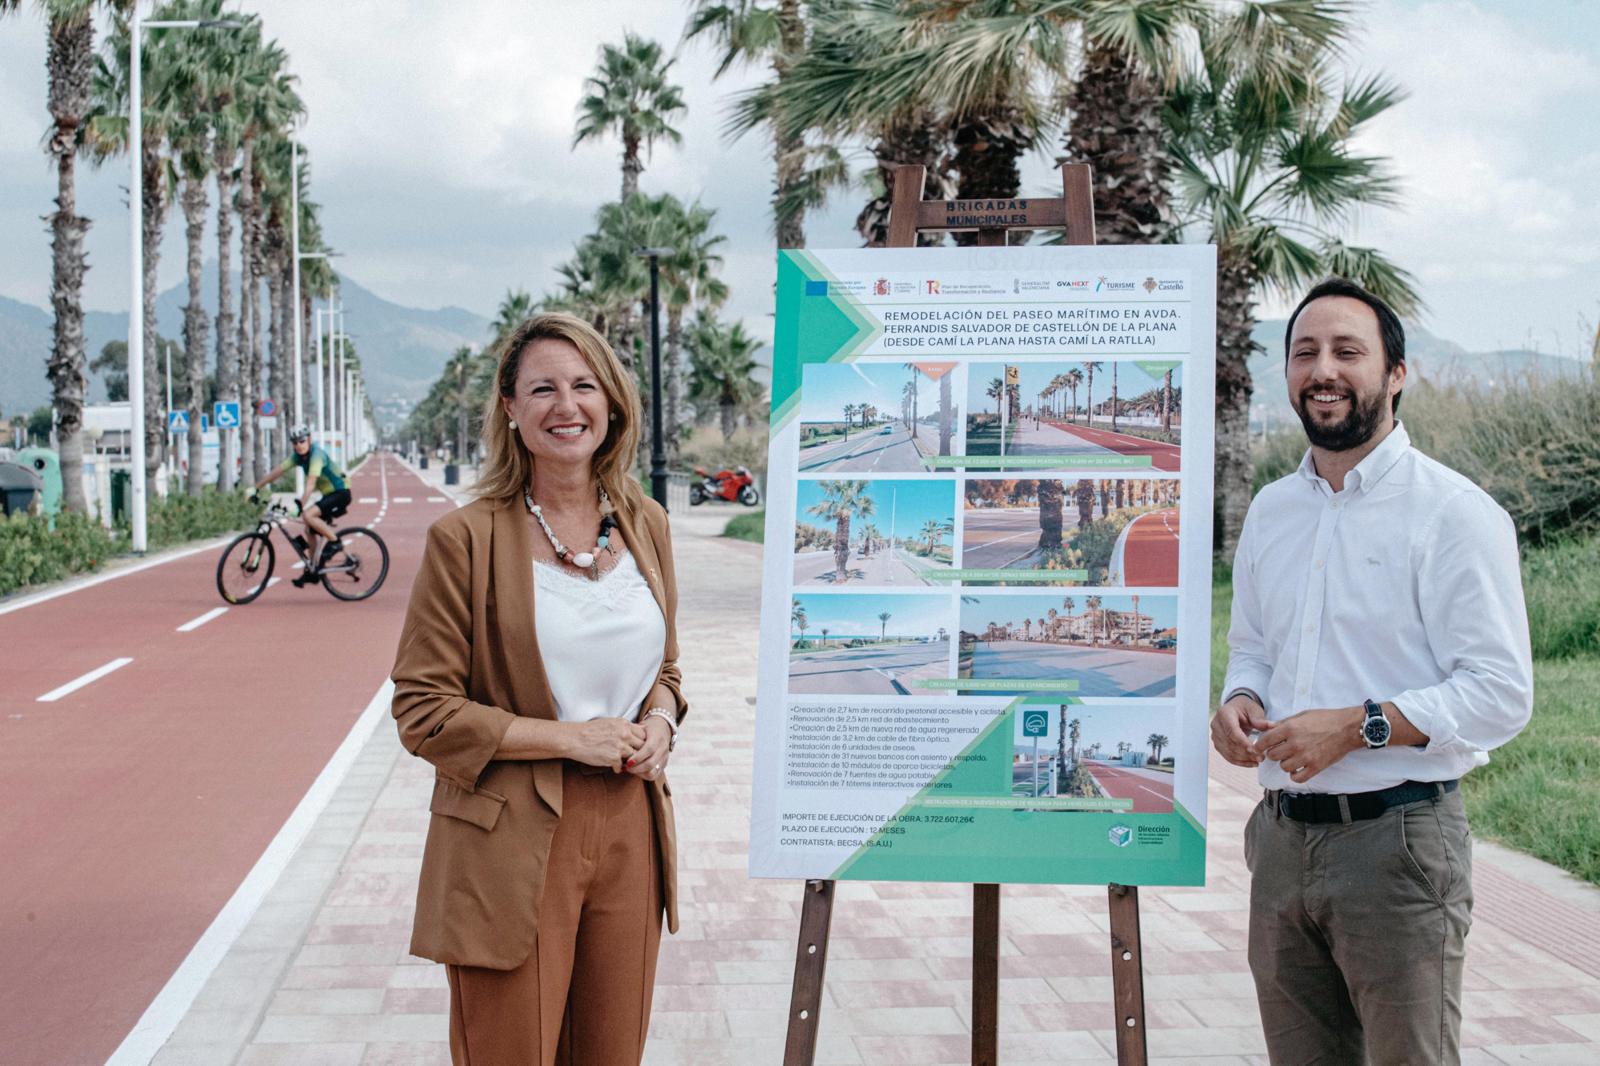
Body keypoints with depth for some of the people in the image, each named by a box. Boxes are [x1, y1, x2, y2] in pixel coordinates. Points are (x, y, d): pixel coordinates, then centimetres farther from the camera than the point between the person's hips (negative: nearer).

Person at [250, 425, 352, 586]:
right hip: (328, 494, 9)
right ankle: (311, 570, 16)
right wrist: (256, 489, -1)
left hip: (341, 493, -9)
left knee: (308, 515, -26)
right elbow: (277, 471, 2)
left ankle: (334, 540, -11)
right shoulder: (297, 457, 0)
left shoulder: (317, 455, -24)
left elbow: (311, 483, -36)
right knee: (310, 530, 7)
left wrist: (300, 505, -45)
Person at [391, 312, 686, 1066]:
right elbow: (422, 710, -9)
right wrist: (568, 737, -15)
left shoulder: (645, 525, 8)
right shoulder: (466, 539, -9)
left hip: (628, 828, 5)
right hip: (512, 842, -5)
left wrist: (659, 721, -2)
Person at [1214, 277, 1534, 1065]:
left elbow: (1502, 692, -13)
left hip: (1399, 843, -6)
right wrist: (1239, 701, 0)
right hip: (1283, 841, 6)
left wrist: (1359, 726, -22)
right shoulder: (1270, 511, 12)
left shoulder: (1453, 512, -9)